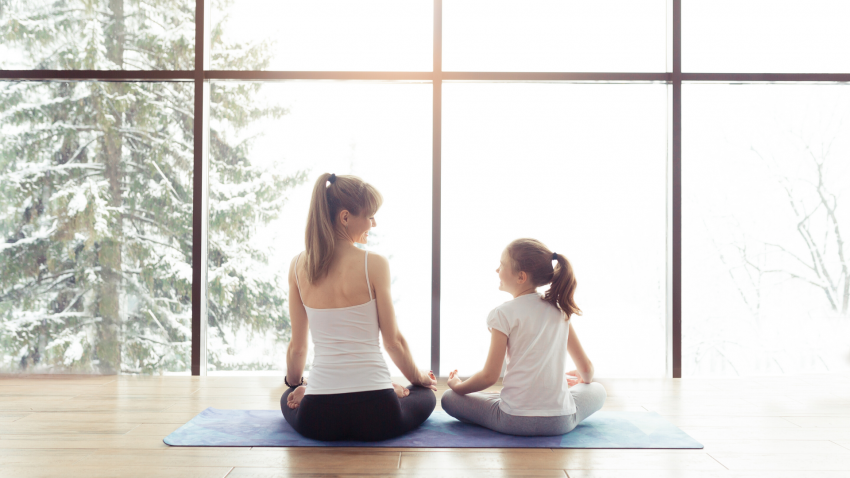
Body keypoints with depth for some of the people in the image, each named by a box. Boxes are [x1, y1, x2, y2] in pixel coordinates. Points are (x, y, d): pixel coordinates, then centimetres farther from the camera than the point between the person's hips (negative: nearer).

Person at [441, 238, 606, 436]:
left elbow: (489, 376, -8)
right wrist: (585, 379, 38)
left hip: (515, 420, -4)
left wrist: (458, 386, 12)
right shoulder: (560, 310, 7)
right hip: (561, 422, 4)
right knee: (597, 390, 34)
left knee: (449, 398, 15)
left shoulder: (504, 313, -8)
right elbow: (587, 368, 13)